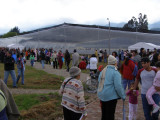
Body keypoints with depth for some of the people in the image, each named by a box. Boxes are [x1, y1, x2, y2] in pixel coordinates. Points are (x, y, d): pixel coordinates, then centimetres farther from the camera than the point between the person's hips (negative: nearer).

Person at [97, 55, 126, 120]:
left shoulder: (103, 71, 7)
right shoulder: (115, 73, -16)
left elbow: (99, 81, 15)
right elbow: (118, 86, -19)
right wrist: (123, 96, -6)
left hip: (102, 95, 7)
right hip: (111, 96, -7)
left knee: (104, 114, 19)